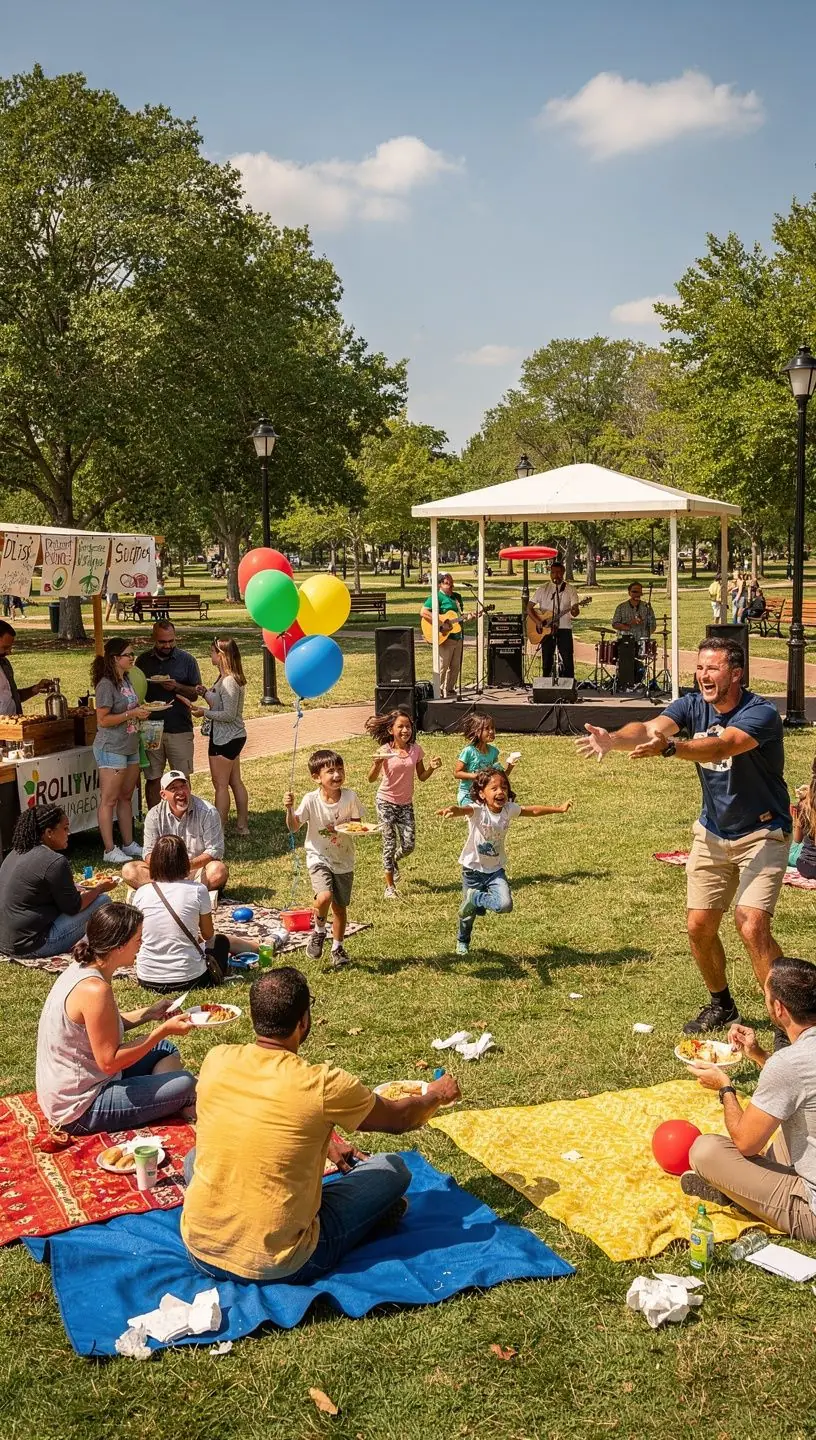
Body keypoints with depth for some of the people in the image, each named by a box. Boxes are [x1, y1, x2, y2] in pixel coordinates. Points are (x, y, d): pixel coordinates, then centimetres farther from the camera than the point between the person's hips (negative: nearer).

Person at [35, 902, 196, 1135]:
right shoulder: (95, 989, -27)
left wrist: (148, 1013, 3)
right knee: (185, 1084, -16)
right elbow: (109, 1061, -24)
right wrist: (163, 1030, -18)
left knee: (166, 1051, 17)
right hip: (79, 1110, -10)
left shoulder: (82, 969, 1)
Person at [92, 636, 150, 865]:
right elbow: (103, 720, -18)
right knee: (109, 800, -2)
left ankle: (128, 844, 22)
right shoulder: (106, 684, -15)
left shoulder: (126, 680, 12)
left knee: (126, 797, 14)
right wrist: (132, 713, -18)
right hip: (111, 749, -9)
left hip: (130, 747, 9)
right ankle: (110, 850, 2)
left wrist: (142, 711, 6)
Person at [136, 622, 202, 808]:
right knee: (153, 778, 7)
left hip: (180, 729, -2)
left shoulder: (187, 660, 2)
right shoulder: (143, 660, 7)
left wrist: (177, 687, -17)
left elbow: (194, 694, 2)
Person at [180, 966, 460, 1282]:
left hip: (200, 1251, 3)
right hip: (279, 1265, -3)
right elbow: (398, 1119, 4)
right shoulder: (321, 1085, -16)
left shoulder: (216, 1060, -6)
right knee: (393, 1168, 8)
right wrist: (436, 1094, 24)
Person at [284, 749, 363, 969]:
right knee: (324, 896, -25)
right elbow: (293, 828, -14)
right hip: (319, 858, -2)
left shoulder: (350, 797, -12)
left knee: (340, 905, 12)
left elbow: (357, 823, 2)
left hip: (344, 860, 2)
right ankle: (319, 931, 6)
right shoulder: (311, 800, -16)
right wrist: (289, 809, -31)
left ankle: (337, 947, 34)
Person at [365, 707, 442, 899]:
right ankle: (390, 887, 13)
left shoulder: (416, 750, -4)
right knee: (389, 844, -1)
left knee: (408, 845, 0)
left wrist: (432, 767, -14)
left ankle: (394, 861, 36)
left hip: (406, 803, 3)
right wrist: (377, 763, -35)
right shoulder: (385, 751, -13)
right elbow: (372, 779, -17)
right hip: (386, 802, -3)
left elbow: (422, 776, 6)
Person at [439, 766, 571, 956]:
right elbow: (465, 809, -46)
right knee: (469, 913, 13)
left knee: (505, 905, -23)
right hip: (473, 869, -3)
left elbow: (533, 810, 5)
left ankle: (475, 898, 5)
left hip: (496, 870, 3)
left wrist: (559, 809, 5)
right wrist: (453, 809, -69)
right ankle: (462, 942, 45)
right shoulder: (478, 810, -24)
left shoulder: (508, 809, -9)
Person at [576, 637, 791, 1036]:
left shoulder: (760, 713, -23)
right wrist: (613, 739, -46)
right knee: (699, 925, 7)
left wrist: (669, 747, -60)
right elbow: (648, 728, -25)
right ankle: (721, 1006, 31)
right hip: (712, 833, 6)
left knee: (751, 926, -19)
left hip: (762, 834, -6)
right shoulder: (692, 706, -7)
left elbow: (720, 747, -43)